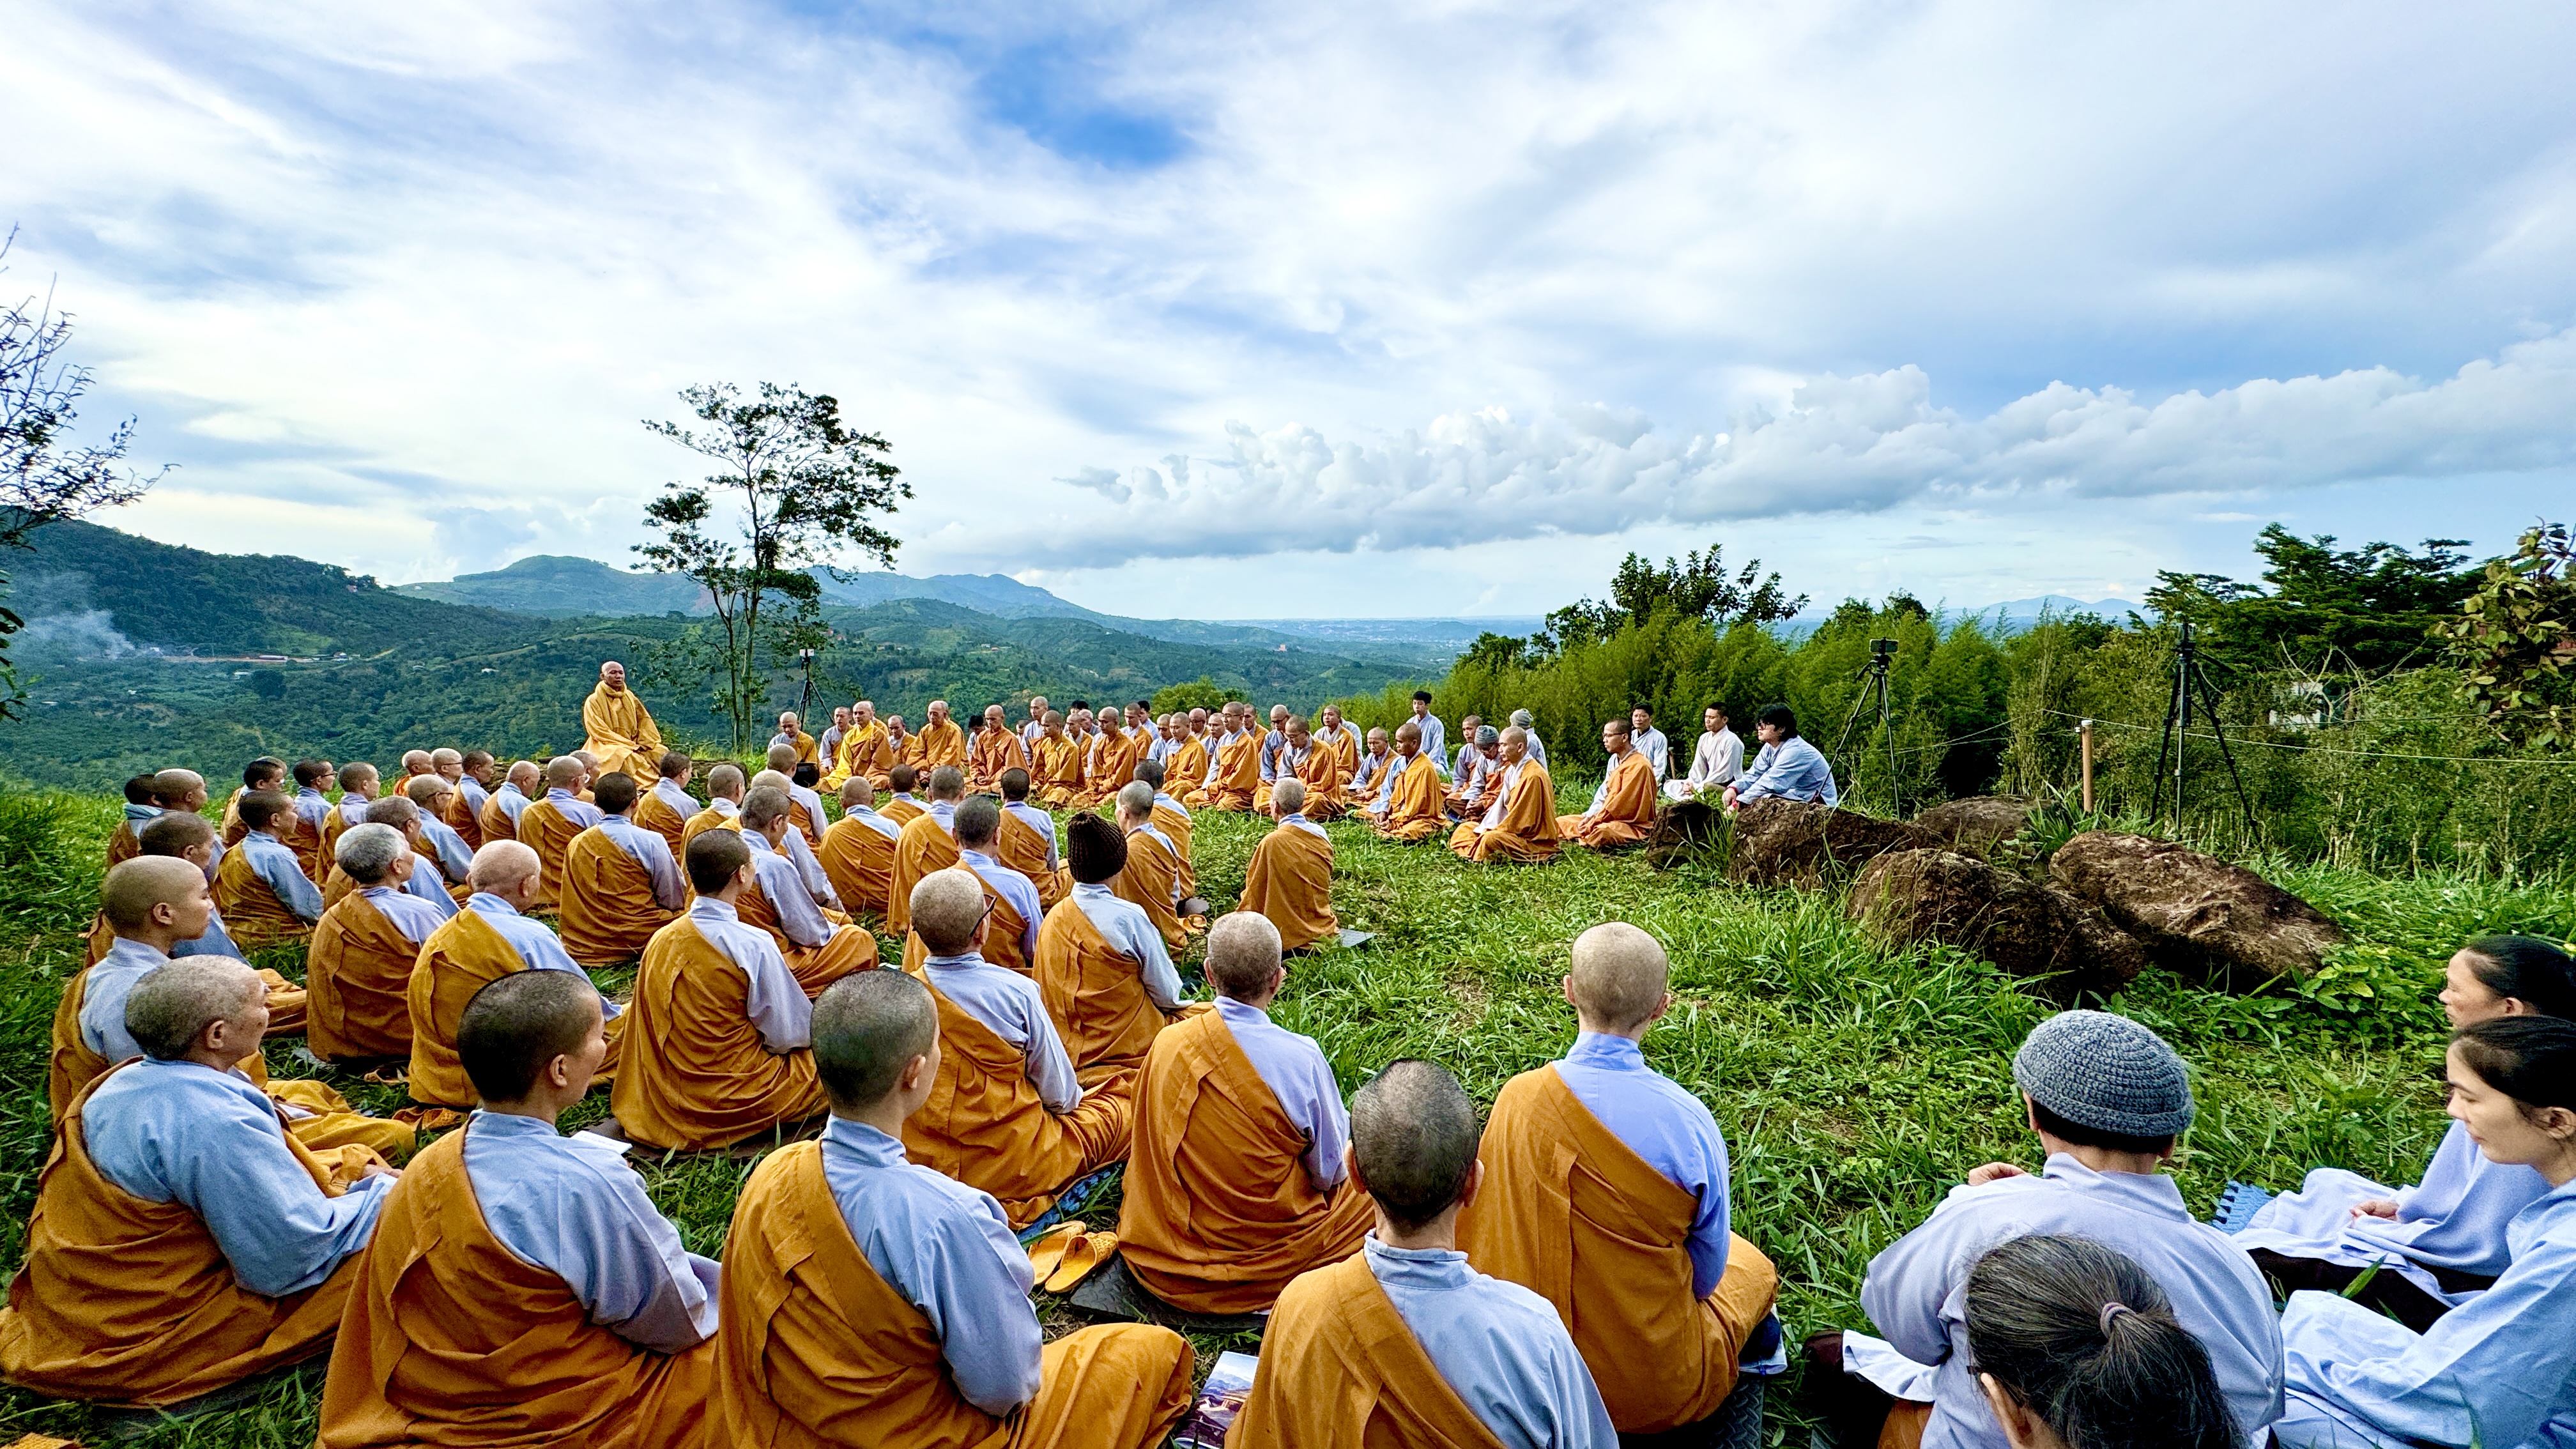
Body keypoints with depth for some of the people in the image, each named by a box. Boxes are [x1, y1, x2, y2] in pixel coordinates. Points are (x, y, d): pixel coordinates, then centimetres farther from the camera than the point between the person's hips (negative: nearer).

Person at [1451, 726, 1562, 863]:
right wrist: (1486, 827, -4)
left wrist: (1493, 830, -16)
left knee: (1491, 839, -36)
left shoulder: (1533, 775, -21)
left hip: (1533, 838, -10)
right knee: (1465, 829, 8)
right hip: (1514, 827, 10)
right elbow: (1501, 803, 9)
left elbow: (1522, 817, -22)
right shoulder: (1511, 770, 8)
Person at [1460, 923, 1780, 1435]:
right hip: (1657, 1392, -2)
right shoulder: (1688, 1122, -24)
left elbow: (1488, 1230, -3)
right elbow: (1705, 1276, -9)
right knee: (1754, 1268, 26)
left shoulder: (1517, 1098, -18)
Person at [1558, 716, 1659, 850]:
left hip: (1634, 826, -9)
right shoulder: (1614, 760, 10)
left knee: (1602, 832, -40)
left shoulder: (1638, 766, -18)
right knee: (1560, 823, 4)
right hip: (1612, 818, 9)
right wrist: (1590, 817, -4)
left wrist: (1594, 823, -19)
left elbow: (1622, 802, -22)